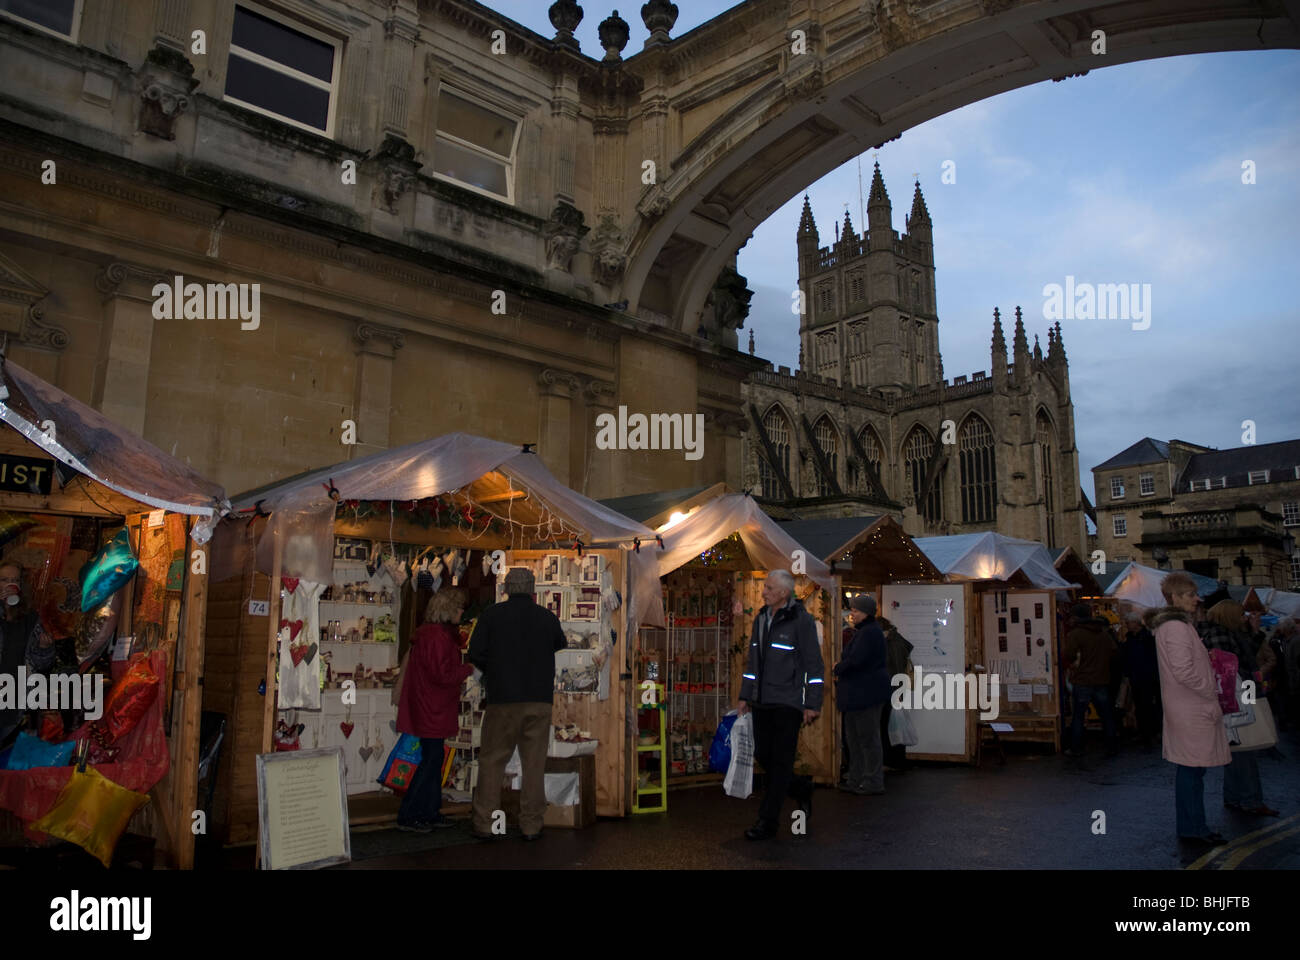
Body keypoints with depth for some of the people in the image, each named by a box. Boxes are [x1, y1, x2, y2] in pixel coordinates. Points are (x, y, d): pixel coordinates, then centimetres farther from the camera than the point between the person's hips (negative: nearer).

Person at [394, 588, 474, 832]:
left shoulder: (441, 633, 13)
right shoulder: (437, 636, -20)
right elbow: (443, 675, -22)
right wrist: (469, 668, -10)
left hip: (431, 709, 11)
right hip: (431, 711, -11)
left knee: (433, 761, 15)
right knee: (431, 760, -4)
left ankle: (430, 812, 23)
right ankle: (408, 816, 4)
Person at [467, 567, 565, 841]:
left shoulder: (492, 614, -1)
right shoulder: (548, 618, 4)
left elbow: (475, 653, -4)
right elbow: (562, 652, 13)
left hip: (502, 698, -1)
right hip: (540, 700, 1)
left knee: (492, 761, 9)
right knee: (534, 763, 7)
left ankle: (484, 823, 12)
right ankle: (531, 825, 11)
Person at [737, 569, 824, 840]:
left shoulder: (801, 620, -9)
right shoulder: (761, 619, 12)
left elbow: (814, 664, -9)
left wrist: (812, 704, -12)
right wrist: (744, 696, 16)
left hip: (788, 703, -7)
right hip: (762, 703, 7)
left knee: (780, 761, -2)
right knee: (762, 755, 10)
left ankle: (768, 821, 6)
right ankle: (801, 789, 33)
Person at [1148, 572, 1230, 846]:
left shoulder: (1169, 624, 16)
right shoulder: (1176, 627, -17)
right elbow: (1184, 671, -22)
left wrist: (1210, 692, 16)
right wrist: (1211, 693, -10)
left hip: (1187, 707, 10)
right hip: (1192, 710, -10)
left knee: (1188, 769, 14)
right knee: (1191, 769, -4)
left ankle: (1191, 826, 22)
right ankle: (1193, 828, 2)